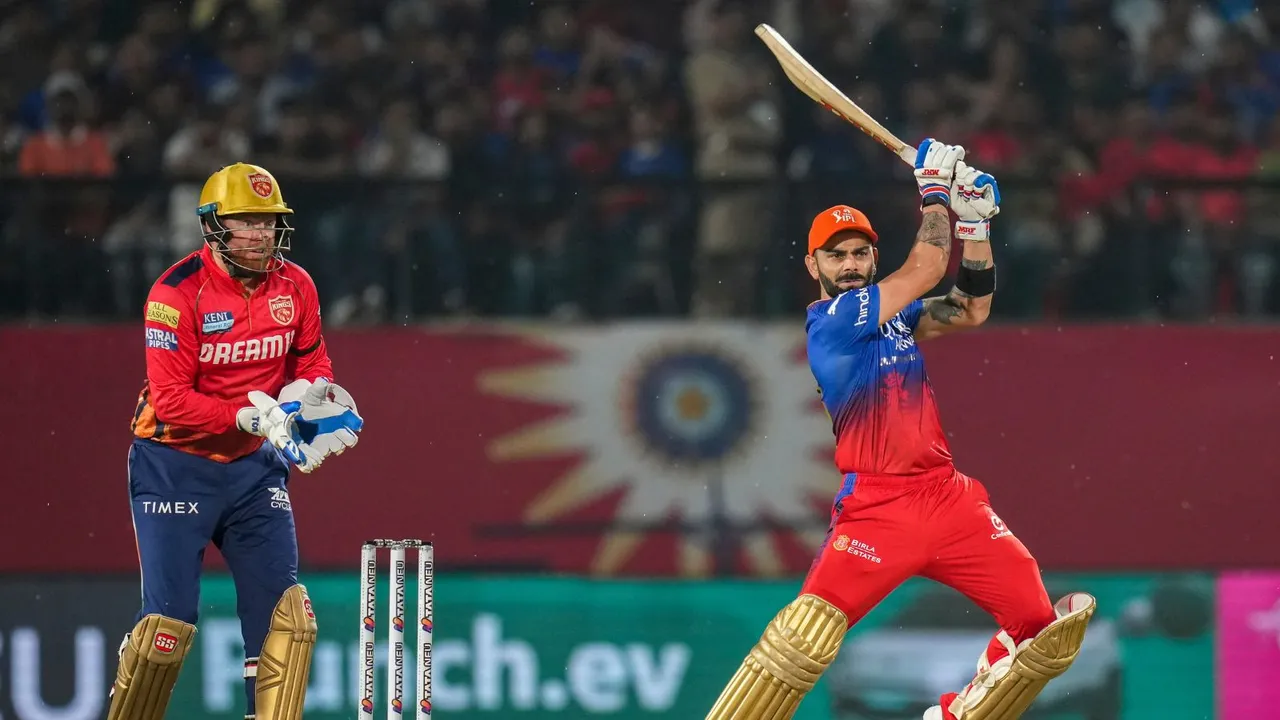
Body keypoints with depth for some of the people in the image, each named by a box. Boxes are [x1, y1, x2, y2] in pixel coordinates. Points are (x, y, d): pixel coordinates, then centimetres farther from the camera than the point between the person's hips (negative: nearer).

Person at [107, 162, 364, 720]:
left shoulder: (295, 287, 0)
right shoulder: (178, 292, -16)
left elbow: (313, 362, 14)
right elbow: (171, 401, -20)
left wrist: (308, 392, -9)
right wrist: (251, 416, -28)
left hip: (254, 467, 5)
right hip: (175, 468, -5)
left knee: (285, 610, -5)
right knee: (169, 621, -9)